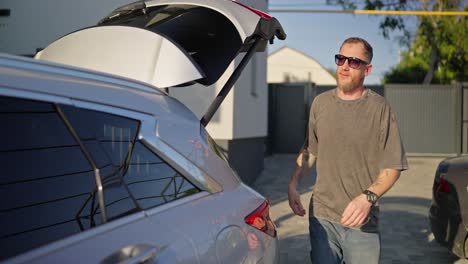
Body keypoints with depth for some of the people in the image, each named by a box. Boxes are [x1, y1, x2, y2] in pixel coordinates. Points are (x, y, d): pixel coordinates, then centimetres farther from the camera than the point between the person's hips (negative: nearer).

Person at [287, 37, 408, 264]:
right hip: (321, 216, 3)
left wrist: (367, 197, -22)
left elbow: (393, 166, -8)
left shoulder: (380, 108, -7)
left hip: (362, 222, -3)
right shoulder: (320, 103, 5)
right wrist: (292, 184, 4)